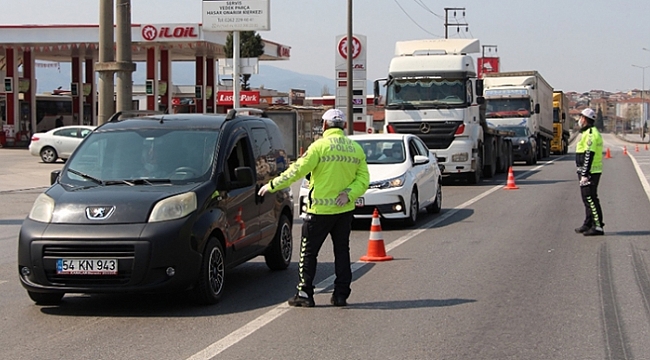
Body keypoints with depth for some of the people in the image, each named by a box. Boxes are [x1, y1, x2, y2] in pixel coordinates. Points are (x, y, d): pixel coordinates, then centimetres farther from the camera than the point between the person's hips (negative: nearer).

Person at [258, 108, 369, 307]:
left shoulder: (320, 146, -10)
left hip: (320, 209, -5)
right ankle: (341, 294, 11)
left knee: (309, 252, 4)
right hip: (345, 209, 5)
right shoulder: (356, 149, 6)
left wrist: (272, 185, -3)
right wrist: (349, 193, -9)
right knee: (342, 251, 12)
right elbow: (363, 178, 1)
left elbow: (297, 171, -11)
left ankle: (304, 293, 4)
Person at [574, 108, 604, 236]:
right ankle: (588, 224, 25)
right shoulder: (589, 132, 18)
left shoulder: (590, 134, -16)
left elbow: (589, 155, -22)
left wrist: (584, 175, -24)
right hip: (588, 172, 11)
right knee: (588, 198, 17)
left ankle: (598, 226, -11)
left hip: (589, 172, -11)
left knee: (590, 198, -11)